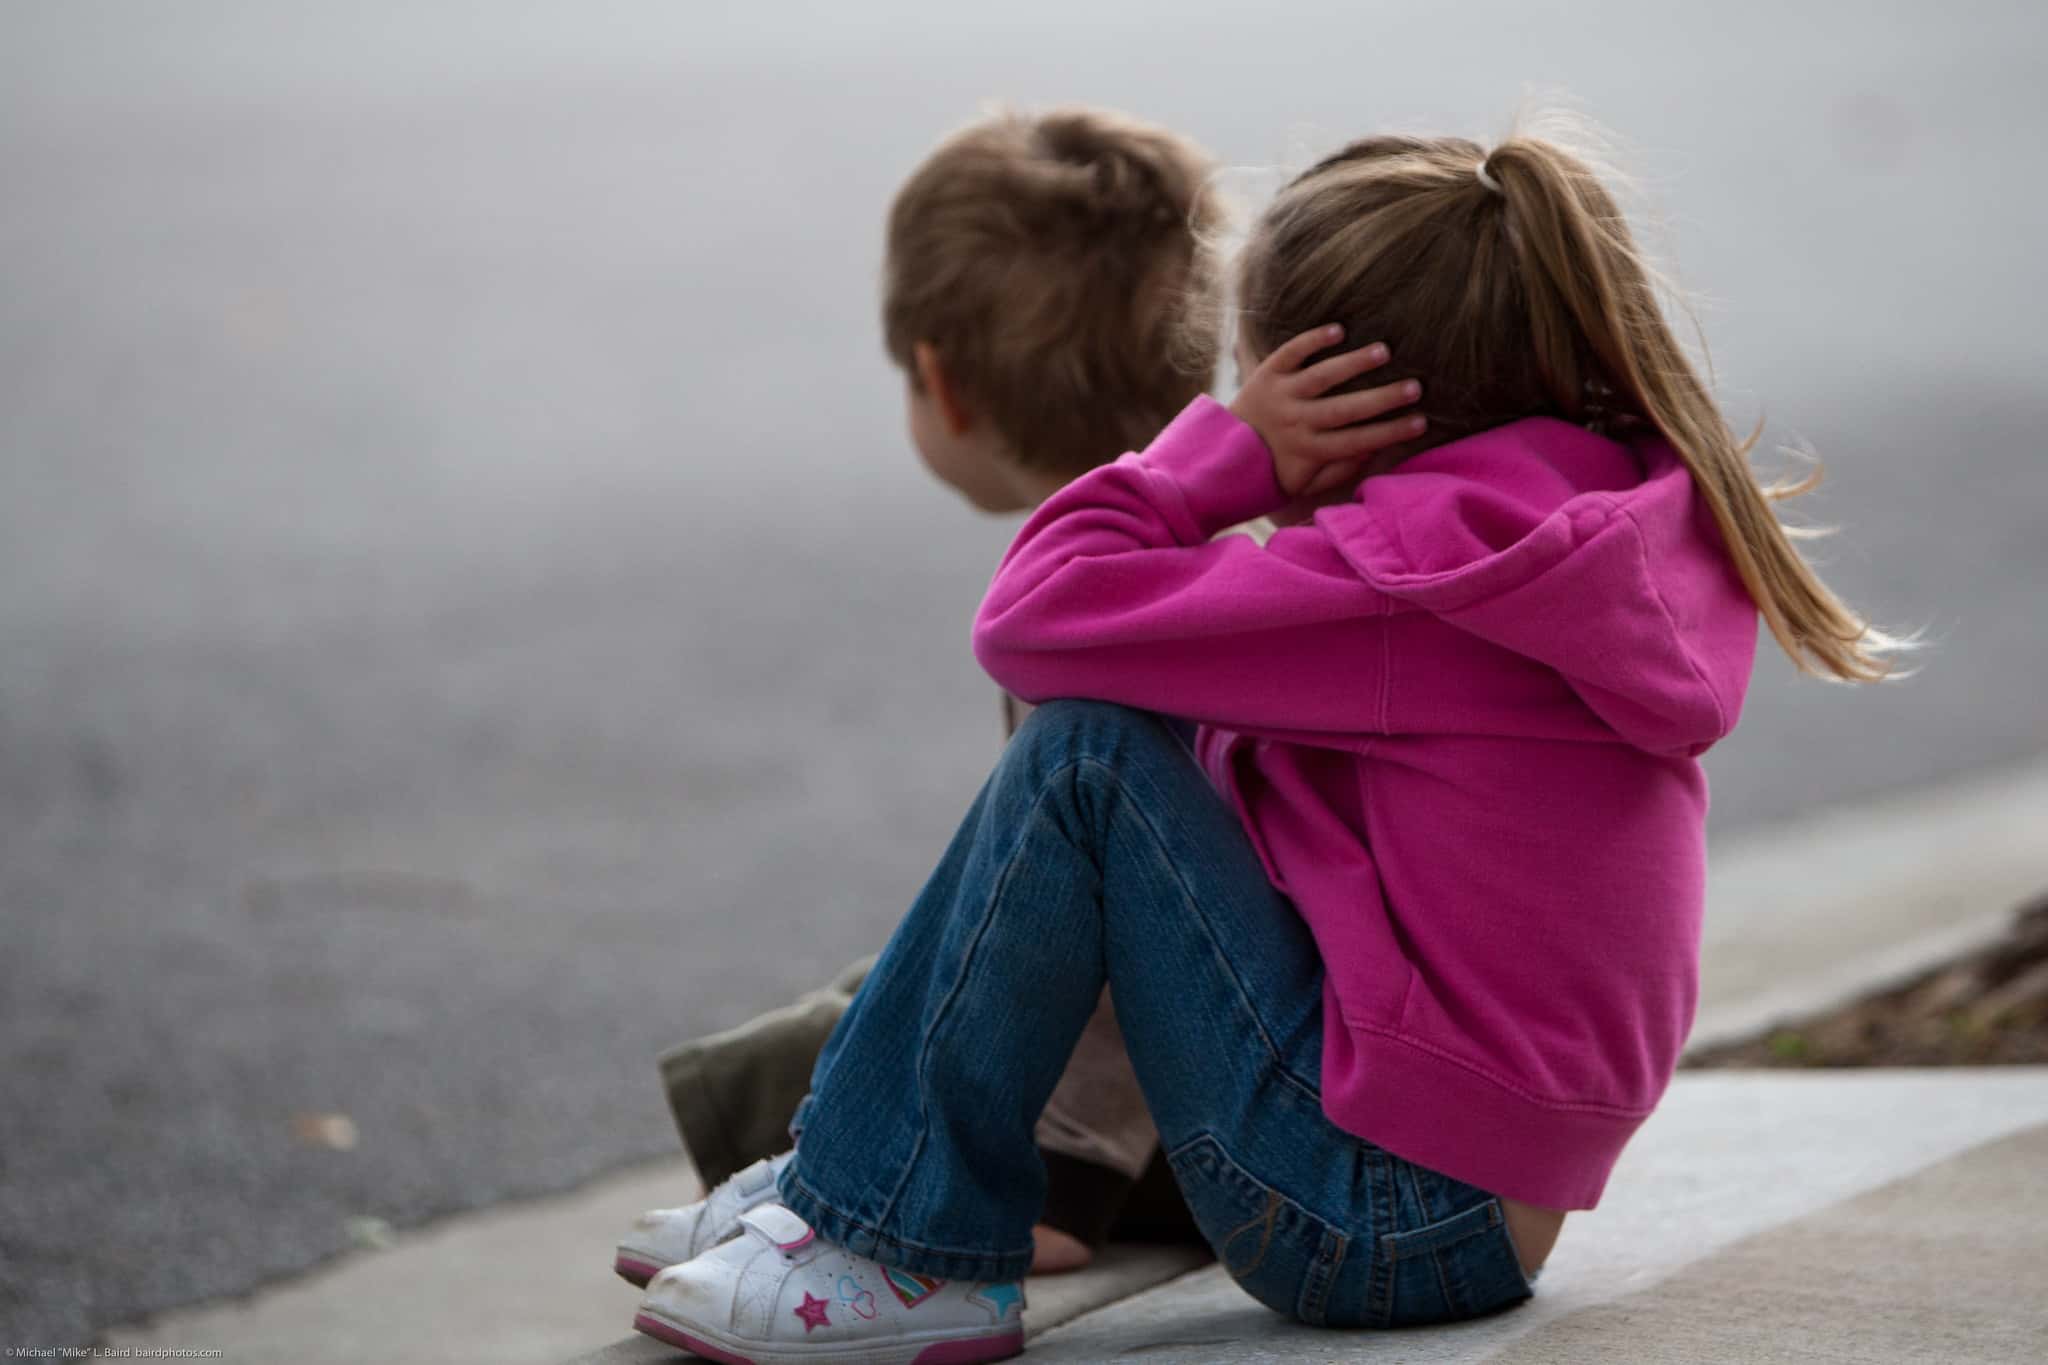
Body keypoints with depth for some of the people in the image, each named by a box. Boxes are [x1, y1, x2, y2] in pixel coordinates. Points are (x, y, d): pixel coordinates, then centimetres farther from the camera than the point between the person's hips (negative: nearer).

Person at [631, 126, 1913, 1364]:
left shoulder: (1410, 577, -21)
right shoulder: (1634, 509, 7)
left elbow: (1031, 622, -18)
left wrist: (1229, 450, -9)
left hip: (1385, 1219, -10)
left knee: (1088, 755, -14)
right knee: (1154, 751, 14)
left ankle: (910, 1255, -4)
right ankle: (840, 1176, 15)